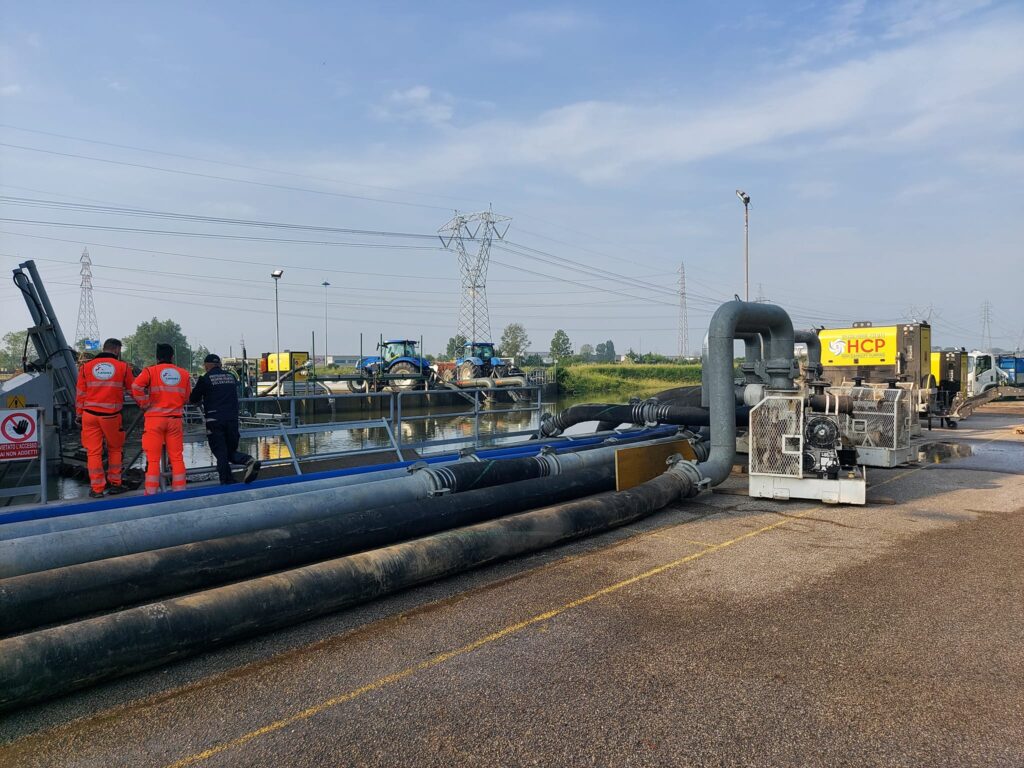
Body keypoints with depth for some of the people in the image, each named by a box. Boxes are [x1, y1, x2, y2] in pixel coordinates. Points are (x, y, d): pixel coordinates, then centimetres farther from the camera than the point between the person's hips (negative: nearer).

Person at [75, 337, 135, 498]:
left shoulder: (86, 366, 5)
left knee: (93, 452, 5)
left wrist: (79, 414, 15)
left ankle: (96, 488, 9)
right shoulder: (123, 367, 0)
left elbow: (80, 393, 6)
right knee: (115, 449, 16)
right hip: (111, 416, -1)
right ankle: (114, 483, 20)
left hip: (90, 415, 1)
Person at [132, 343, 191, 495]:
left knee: (153, 458, 4)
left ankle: (151, 493, 5)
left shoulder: (150, 371, -2)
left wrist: (145, 405, -5)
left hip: (155, 419, -2)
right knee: (177, 457, 9)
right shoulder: (184, 374, 6)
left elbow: (136, 387, -17)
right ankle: (179, 491, 12)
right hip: (175, 419, 2)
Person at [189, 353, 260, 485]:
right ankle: (249, 461, -14)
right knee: (231, 451, 13)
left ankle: (227, 483, -1)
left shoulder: (205, 379, -3)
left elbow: (193, 400, 5)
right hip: (233, 419, 4)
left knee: (221, 454, 2)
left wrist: (202, 400, 26)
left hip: (215, 421, -4)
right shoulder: (231, 377, 11)